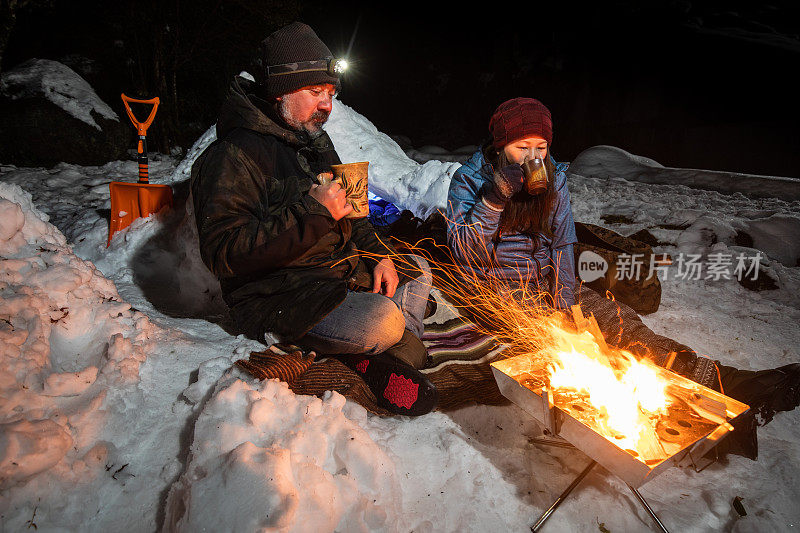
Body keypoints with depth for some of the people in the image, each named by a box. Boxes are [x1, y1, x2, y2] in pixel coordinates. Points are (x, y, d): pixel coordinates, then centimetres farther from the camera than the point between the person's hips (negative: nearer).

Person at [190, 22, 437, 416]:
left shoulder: (314, 140, 14)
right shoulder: (233, 155, -14)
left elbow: (346, 214, 23)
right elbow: (223, 252, -24)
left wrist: (379, 255, 5)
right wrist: (313, 213, -27)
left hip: (339, 268, 10)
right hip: (274, 292, -9)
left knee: (418, 269, 14)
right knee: (381, 320, -32)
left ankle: (387, 355, -6)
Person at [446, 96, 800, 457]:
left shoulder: (552, 181, 5)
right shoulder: (469, 180, -8)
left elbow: (562, 247, 5)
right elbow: (467, 255, -18)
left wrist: (563, 305, -10)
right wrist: (495, 197, -28)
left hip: (546, 284, 5)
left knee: (619, 319, -18)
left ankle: (722, 381, -24)